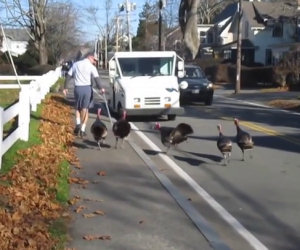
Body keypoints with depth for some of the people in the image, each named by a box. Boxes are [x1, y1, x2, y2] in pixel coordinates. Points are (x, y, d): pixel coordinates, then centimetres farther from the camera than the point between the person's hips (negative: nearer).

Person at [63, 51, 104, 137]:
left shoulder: (76, 64, 9)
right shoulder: (91, 66, -2)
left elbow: (68, 76, 9)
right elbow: (96, 78, -14)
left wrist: (65, 87, 13)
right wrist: (101, 88, -12)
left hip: (78, 88, 2)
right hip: (87, 88, -2)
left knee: (77, 108, 21)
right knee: (85, 109, 8)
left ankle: (78, 123, 2)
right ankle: (82, 130, 5)